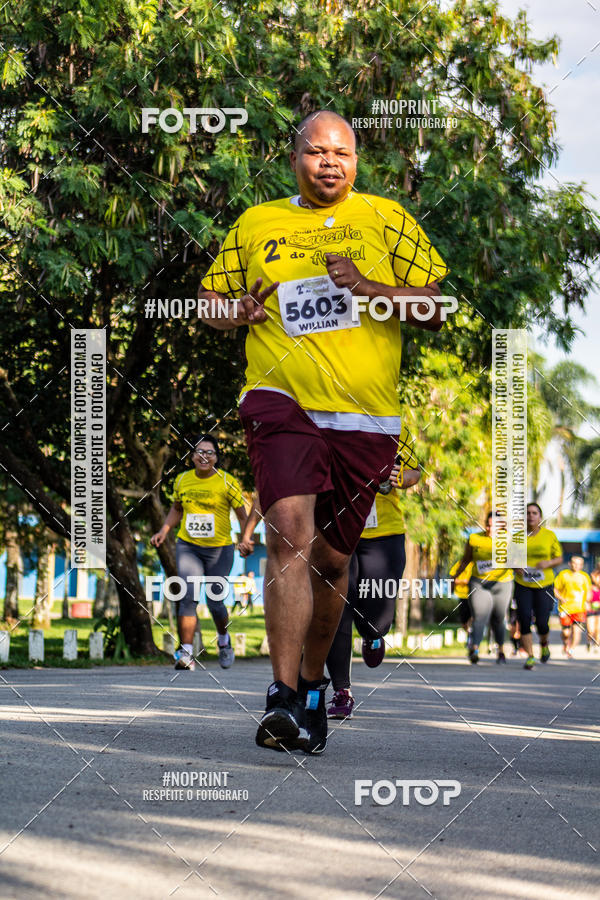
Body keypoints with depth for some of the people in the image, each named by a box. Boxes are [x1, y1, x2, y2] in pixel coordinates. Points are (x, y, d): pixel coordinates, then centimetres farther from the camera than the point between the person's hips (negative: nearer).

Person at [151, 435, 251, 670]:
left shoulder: (227, 482, -6)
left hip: (219, 549, -2)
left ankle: (224, 640, 33)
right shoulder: (182, 480, 4)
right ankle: (186, 653, -18)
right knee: (188, 597, -16)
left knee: (215, 603, 2)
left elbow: (242, 515, -2)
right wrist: (164, 531, 9)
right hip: (187, 546, 2)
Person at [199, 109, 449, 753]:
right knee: (290, 532, -22)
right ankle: (282, 699, -24)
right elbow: (208, 302, 21)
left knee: (332, 555, 9)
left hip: (365, 413, 2)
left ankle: (313, 683, 30)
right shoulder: (256, 224, 14)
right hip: (282, 400, -1)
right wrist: (238, 310, -2)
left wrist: (370, 287, -11)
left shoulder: (387, 220, 11)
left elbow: (437, 308, 6)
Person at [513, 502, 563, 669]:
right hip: (523, 585, 1)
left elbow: (559, 559, 4)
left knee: (542, 623, -3)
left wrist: (548, 563, -16)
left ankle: (544, 644, 31)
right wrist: (515, 566, -12)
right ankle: (530, 656, 0)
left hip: (544, 585, -1)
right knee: (524, 621, -10)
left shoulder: (550, 535, -1)